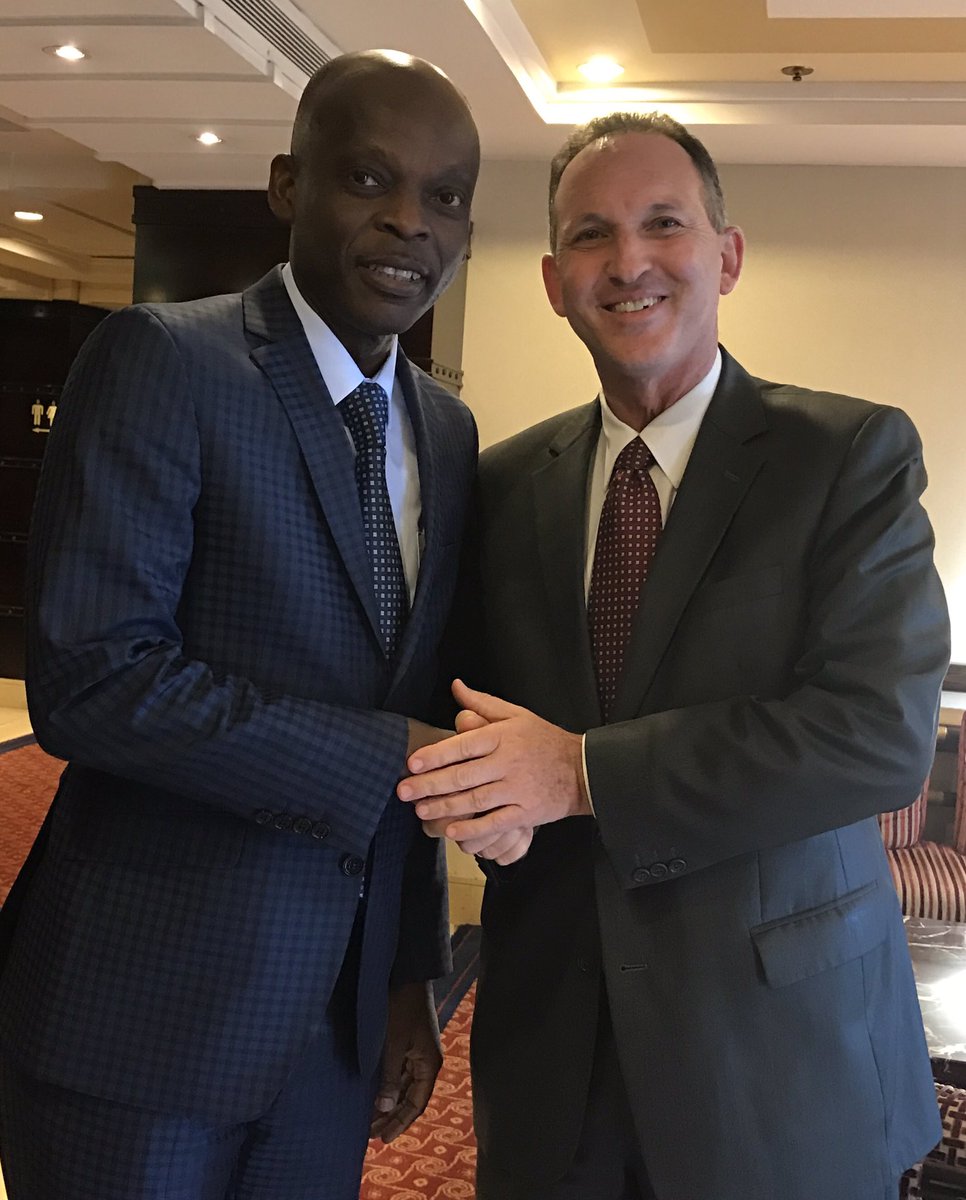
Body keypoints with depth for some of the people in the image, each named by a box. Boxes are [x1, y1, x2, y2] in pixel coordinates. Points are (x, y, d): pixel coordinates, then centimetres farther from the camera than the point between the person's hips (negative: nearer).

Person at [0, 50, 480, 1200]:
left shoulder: (447, 431, 8)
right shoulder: (163, 359, -11)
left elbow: (413, 718, 11)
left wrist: (410, 975, 12)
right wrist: (387, 760, -18)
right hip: (147, 1010, -5)